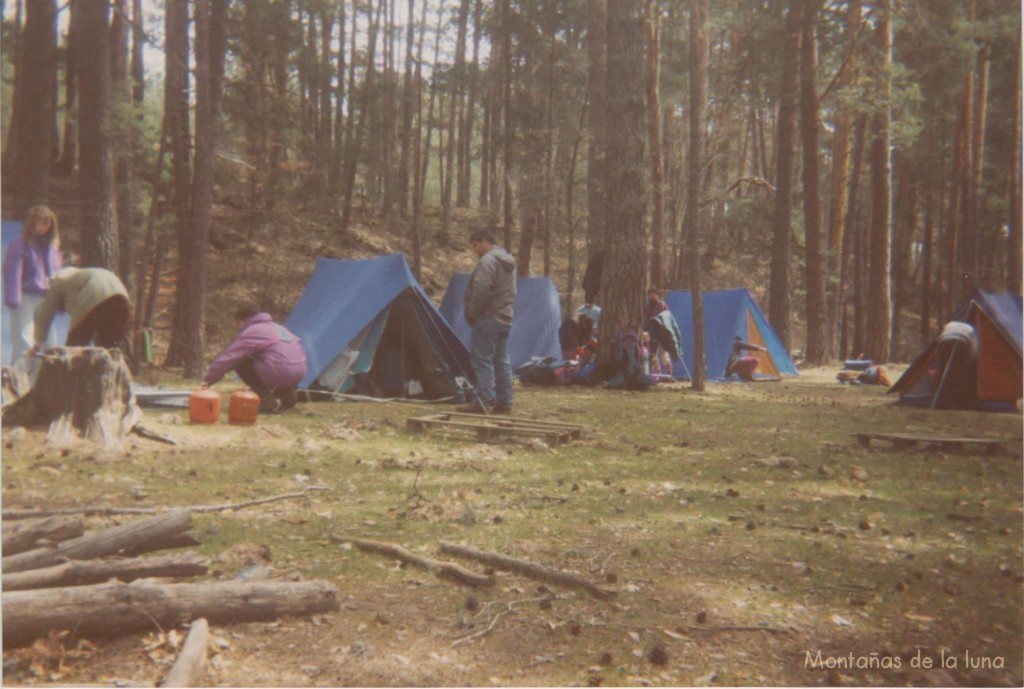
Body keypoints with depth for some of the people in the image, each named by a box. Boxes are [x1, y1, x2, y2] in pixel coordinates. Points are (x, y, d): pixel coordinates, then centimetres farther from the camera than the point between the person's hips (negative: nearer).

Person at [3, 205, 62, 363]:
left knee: (49, 340, 8)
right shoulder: (20, 244, -7)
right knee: (24, 342, -9)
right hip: (25, 298, -6)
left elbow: (57, 273, 17)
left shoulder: (53, 245, 12)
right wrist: (13, 299, -18)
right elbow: (12, 272, -12)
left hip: (45, 298, 6)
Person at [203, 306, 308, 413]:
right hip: (300, 372, 8)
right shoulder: (276, 326, 25)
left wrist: (208, 380, 9)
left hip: (280, 373, -8)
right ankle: (287, 395, 16)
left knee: (240, 363, 9)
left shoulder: (251, 332, 1)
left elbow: (227, 357, 1)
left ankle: (268, 400, -1)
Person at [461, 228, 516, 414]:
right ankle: (504, 403, 13)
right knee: (502, 361, 10)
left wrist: (471, 313, -11)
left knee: (483, 361, -7)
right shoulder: (509, 261, 18)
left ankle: (482, 403, -8)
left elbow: (481, 291, -22)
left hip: (487, 319, -10)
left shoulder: (487, 261, -14)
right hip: (505, 319, 10)